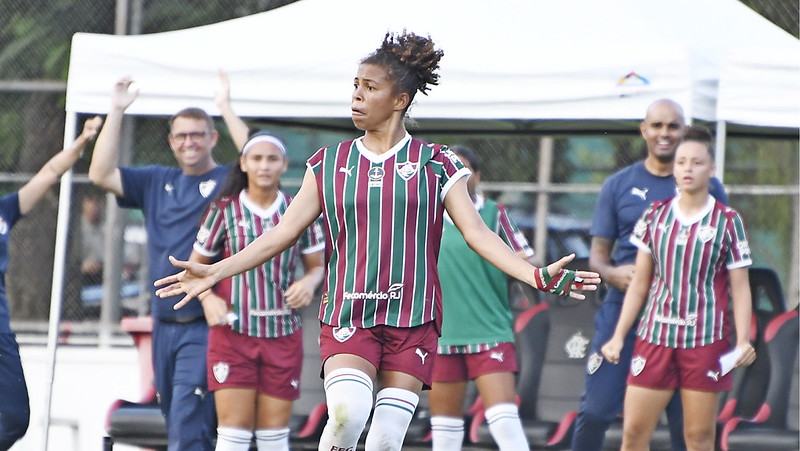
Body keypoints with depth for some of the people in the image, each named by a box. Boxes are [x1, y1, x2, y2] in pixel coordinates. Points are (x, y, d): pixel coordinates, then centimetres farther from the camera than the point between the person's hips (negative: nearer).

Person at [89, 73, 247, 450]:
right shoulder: (156, 183, 14)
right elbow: (100, 174, 6)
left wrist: (226, 108, -21)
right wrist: (116, 111, 1)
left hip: (206, 324, -6)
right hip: (165, 322, 6)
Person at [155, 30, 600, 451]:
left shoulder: (436, 164, 3)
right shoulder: (329, 164, 8)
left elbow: (477, 233, -2)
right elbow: (283, 234, 8)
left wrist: (538, 275, -15)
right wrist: (214, 272, 1)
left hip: (412, 323, 0)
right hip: (347, 318, 0)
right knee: (348, 410, -25)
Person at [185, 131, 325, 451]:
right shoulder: (224, 209, 1)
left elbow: (317, 266, 11)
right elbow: (197, 264, 8)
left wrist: (310, 282, -12)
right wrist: (207, 298, -12)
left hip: (283, 336, 2)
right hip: (233, 332, -2)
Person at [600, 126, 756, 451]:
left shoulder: (727, 222, -1)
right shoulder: (655, 216, 7)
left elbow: (740, 288, -1)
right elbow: (639, 284, 11)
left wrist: (743, 341, -13)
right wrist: (618, 336, 7)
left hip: (705, 340, -3)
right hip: (655, 335, 3)